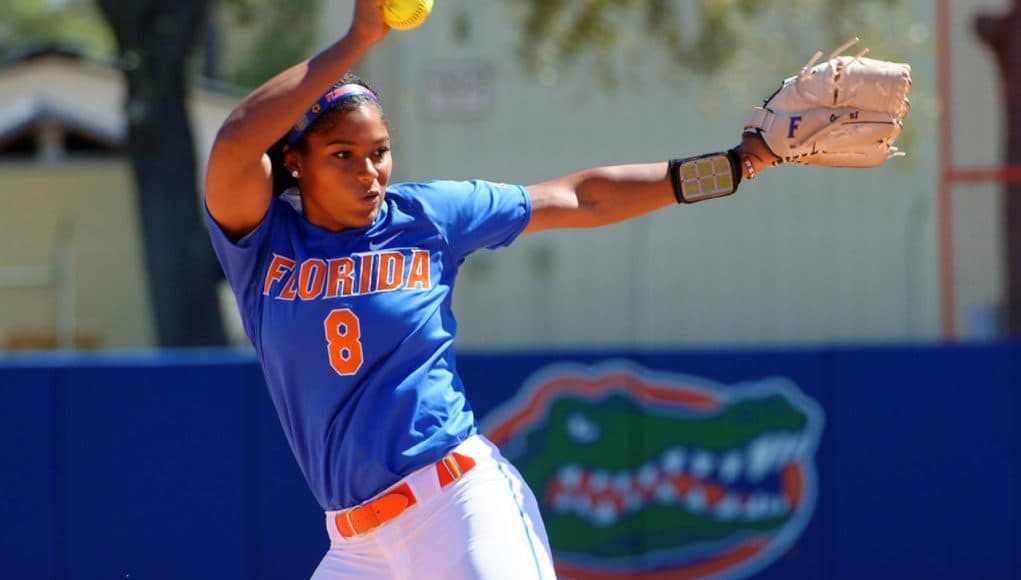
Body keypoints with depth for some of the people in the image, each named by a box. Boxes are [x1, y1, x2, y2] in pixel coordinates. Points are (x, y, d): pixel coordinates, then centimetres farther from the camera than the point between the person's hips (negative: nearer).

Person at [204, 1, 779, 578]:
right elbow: (235, 142, -19)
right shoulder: (261, 240, 1)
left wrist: (734, 164, 8)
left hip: (457, 503, -2)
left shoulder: (428, 215, 5)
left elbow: (580, 200, 11)